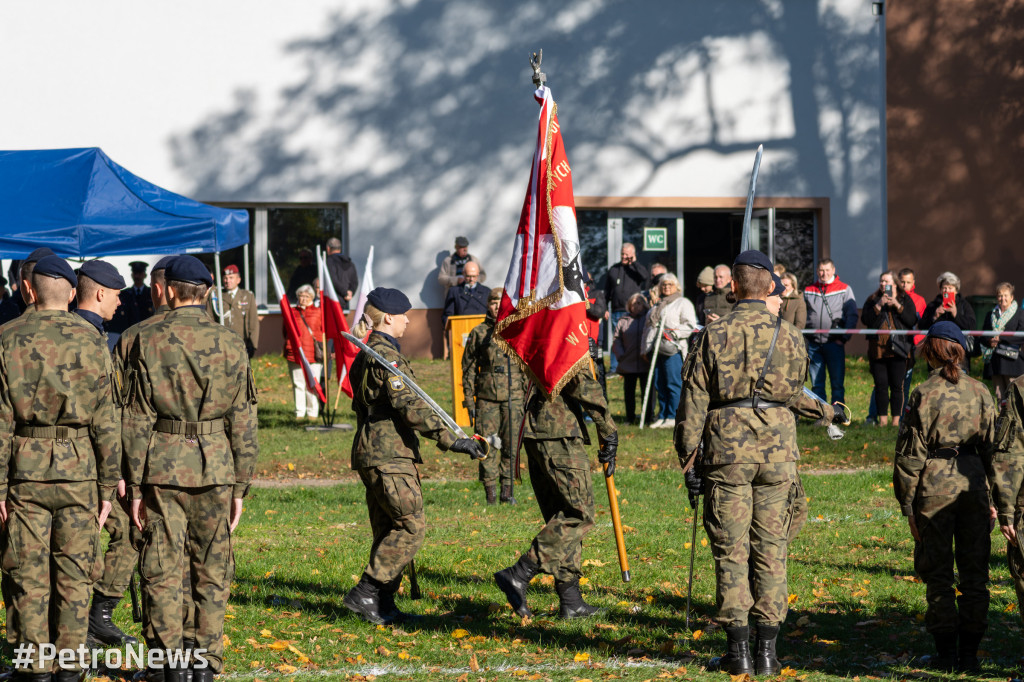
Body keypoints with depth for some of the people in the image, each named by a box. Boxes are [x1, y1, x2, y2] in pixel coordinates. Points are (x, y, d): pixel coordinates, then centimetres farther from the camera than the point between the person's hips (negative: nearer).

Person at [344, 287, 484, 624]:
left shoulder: (366, 356, 18)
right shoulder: (386, 356, -14)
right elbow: (408, 405, -23)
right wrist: (449, 439, -27)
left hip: (372, 452, 10)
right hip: (388, 456, -10)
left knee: (388, 530, 11)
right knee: (411, 526, -9)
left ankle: (384, 605, 10)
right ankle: (364, 593, -11)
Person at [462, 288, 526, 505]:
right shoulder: (479, 333, 7)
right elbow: (469, 369, 10)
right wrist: (469, 401, 6)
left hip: (514, 397, 0)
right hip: (487, 397, 0)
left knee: (511, 445, 0)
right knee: (487, 446, -3)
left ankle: (507, 490, 10)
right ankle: (490, 493, 3)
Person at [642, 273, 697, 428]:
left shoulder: (683, 303, 3)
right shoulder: (657, 304, 25)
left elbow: (690, 326, -6)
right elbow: (647, 327, 29)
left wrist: (673, 332, -16)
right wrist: (645, 349, 21)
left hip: (673, 350, -7)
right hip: (656, 350, 7)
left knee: (673, 384, -8)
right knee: (660, 385, 7)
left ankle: (673, 417, -6)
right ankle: (662, 416, 11)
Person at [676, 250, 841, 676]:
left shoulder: (713, 336, -2)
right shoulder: (789, 337, 3)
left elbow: (694, 400, -2)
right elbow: (792, 394, 12)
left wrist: (686, 455, 4)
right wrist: (823, 411, 33)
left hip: (727, 449, -1)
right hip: (777, 450, 1)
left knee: (731, 549, 2)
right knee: (771, 549, 6)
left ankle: (738, 650, 0)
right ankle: (767, 650, 4)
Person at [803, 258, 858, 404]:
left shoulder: (844, 289, 4)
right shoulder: (808, 291, 12)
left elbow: (852, 315, 1)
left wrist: (843, 338, -7)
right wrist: (803, 337, 3)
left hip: (834, 343, -3)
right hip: (814, 343, 3)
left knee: (837, 384, -3)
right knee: (816, 385, 6)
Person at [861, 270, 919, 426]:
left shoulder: (905, 300, 8)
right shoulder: (872, 300, 11)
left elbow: (912, 320, -5)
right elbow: (866, 320, -2)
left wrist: (897, 305, -12)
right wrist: (879, 305, -13)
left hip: (898, 349, -1)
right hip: (877, 348, 1)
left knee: (897, 386, -2)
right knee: (881, 385, 1)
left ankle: (896, 420, 3)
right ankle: (883, 419, 6)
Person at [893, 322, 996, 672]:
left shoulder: (924, 394, -7)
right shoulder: (980, 392, 3)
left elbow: (910, 453, -5)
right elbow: (994, 447, 7)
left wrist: (907, 504, 1)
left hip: (934, 485, -3)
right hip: (973, 484, 3)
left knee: (938, 572, 6)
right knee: (974, 571, 9)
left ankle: (946, 652, 8)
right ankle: (969, 652, 11)